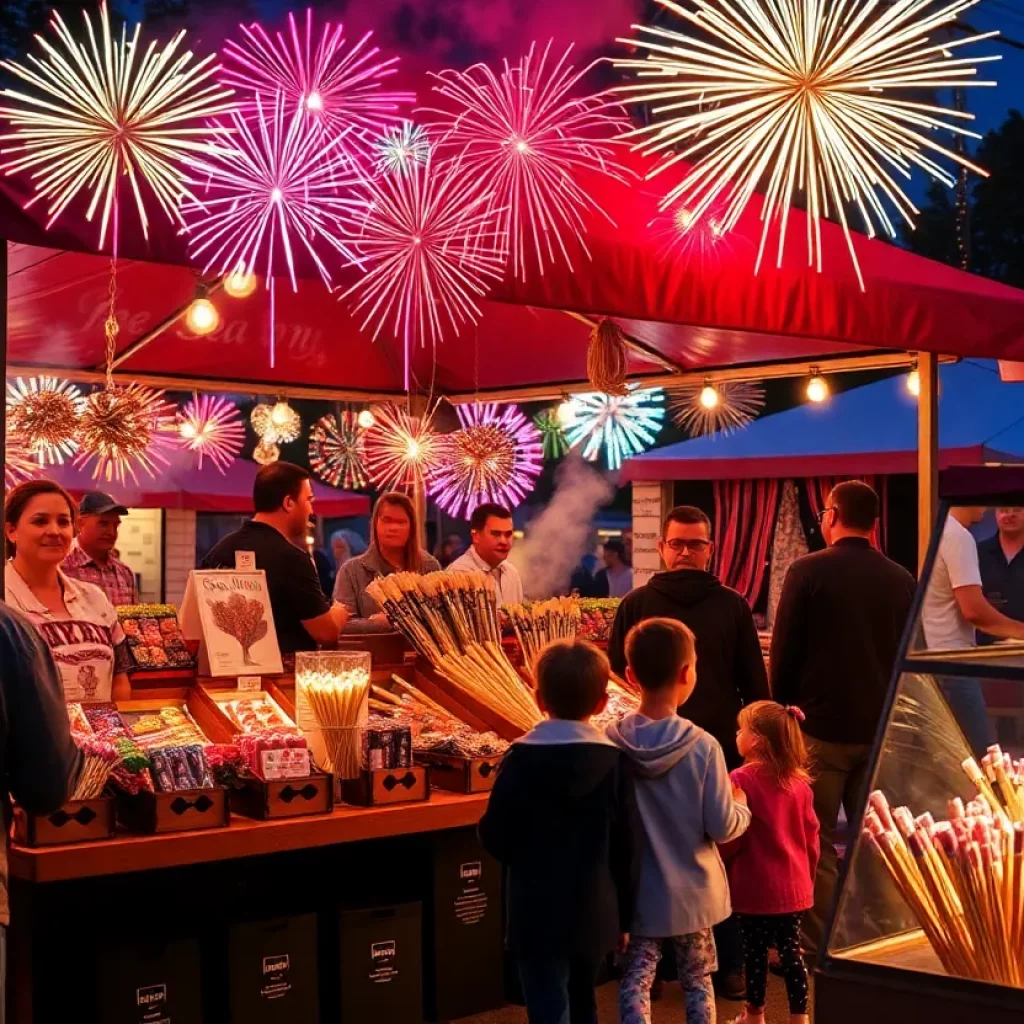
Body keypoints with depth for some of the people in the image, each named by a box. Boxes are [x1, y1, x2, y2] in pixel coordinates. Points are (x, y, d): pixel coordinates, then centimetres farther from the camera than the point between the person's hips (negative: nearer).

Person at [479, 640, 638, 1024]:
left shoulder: (522, 758, -13)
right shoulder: (615, 760, -7)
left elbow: (496, 837, -9)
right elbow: (625, 848, -3)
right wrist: (624, 916, 7)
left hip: (539, 915, -3)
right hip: (595, 913, 3)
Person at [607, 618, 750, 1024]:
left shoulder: (610, 743, -13)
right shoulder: (702, 746, -18)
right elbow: (722, 827, -13)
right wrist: (742, 806, 7)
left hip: (638, 890, 1)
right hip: (692, 891, -1)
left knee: (636, 980, 9)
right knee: (697, 981, 15)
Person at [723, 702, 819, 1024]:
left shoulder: (742, 780, -17)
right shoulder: (799, 782, 1)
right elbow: (811, 835, 7)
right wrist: (807, 875, 20)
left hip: (755, 886, -4)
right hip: (793, 885, 5)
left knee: (755, 952, 8)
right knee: (791, 951, 11)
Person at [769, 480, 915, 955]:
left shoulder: (808, 571, -9)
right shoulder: (902, 580, 4)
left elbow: (783, 654, -7)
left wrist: (782, 713, 5)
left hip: (821, 726, -4)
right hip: (881, 729, 4)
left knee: (816, 842, 4)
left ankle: (818, 948, 3)